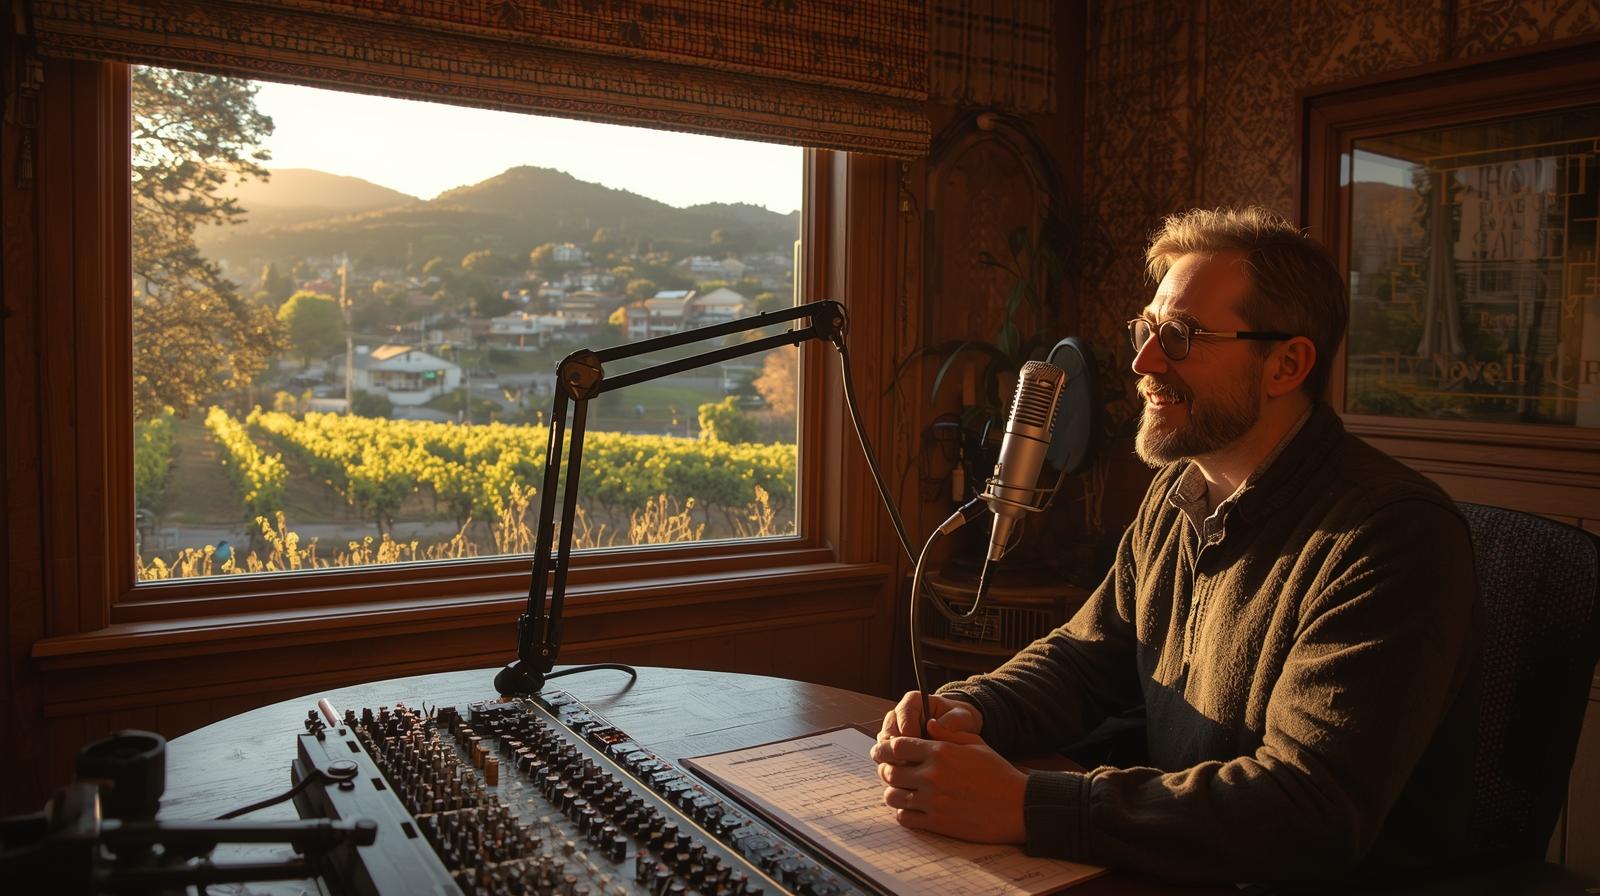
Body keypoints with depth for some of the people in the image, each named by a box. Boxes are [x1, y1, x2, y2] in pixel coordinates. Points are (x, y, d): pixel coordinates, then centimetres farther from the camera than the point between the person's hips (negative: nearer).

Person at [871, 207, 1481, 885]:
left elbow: (1309, 813, -29)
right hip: (1168, 862, 6)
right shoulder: (1175, 497, 5)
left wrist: (1023, 806, -35)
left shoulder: (1390, 537, -21)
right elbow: (1085, 656, 11)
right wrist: (970, 711, -11)